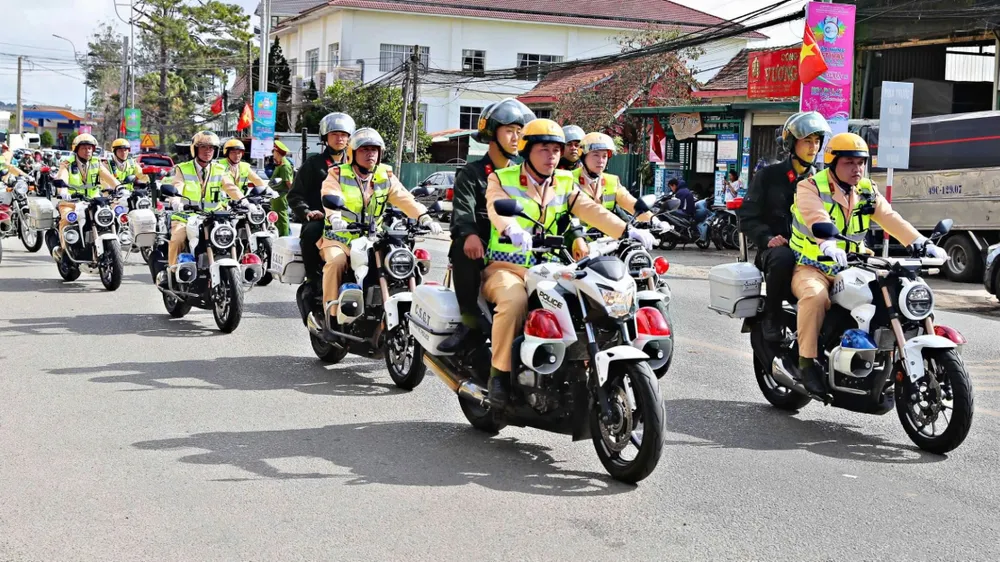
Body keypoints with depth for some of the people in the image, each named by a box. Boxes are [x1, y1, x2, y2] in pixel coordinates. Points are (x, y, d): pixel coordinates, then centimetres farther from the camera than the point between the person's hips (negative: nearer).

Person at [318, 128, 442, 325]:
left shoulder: (386, 177, 9)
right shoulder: (338, 175, -2)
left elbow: (404, 199, -3)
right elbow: (331, 198, -21)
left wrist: (424, 218, -20)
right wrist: (335, 217, -43)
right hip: (339, 237, -4)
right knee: (336, 262, -32)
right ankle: (332, 315, -23)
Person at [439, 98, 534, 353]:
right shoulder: (471, 173, 7)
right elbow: (462, 208, -11)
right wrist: (470, 234, -35)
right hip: (480, 249, -3)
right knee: (464, 248, -37)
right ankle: (470, 320, -29)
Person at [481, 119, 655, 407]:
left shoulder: (565, 184, 15)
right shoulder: (502, 179, 3)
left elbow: (591, 211, -1)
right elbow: (497, 207, -19)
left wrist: (627, 231, -20)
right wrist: (512, 228, -43)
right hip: (505, 267, -4)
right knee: (515, 300, -36)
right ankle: (500, 373, -22)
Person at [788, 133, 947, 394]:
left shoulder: (867, 192, 9)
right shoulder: (810, 187, -8)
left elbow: (892, 220, -5)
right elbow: (817, 219, -29)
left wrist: (921, 244, -21)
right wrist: (830, 246, -49)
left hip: (849, 270, 5)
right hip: (811, 268, -5)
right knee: (815, 295, -36)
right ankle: (806, 361, -24)